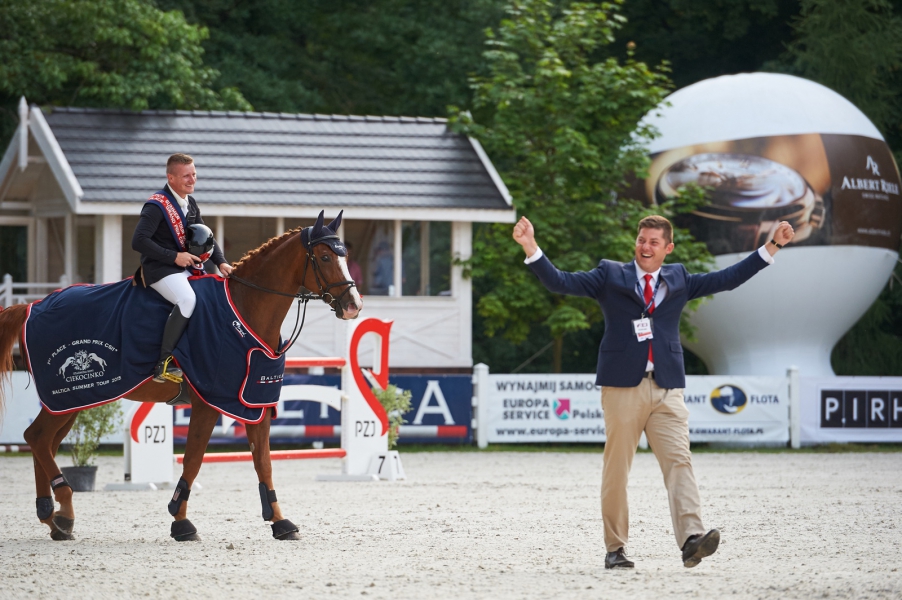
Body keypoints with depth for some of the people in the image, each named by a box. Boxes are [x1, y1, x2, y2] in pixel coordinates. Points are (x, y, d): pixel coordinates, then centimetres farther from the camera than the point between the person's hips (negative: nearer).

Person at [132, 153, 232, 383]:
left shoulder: (190, 204, 14)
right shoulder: (157, 206, -13)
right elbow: (138, 241, -21)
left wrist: (221, 262, 3)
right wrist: (174, 257, -21)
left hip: (188, 268, 9)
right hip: (160, 269, -9)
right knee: (187, 299, -35)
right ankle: (164, 364, -31)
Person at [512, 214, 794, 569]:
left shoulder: (679, 280, 15)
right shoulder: (610, 276, 8)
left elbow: (728, 278, 17)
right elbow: (559, 282, 2)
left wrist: (772, 246, 13)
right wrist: (531, 247, -11)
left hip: (666, 389, 2)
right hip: (622, 386, -1)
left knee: (678, 462, -12)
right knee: (616, 469, 2)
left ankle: (691, 539, -24)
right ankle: (615, 548, 12)